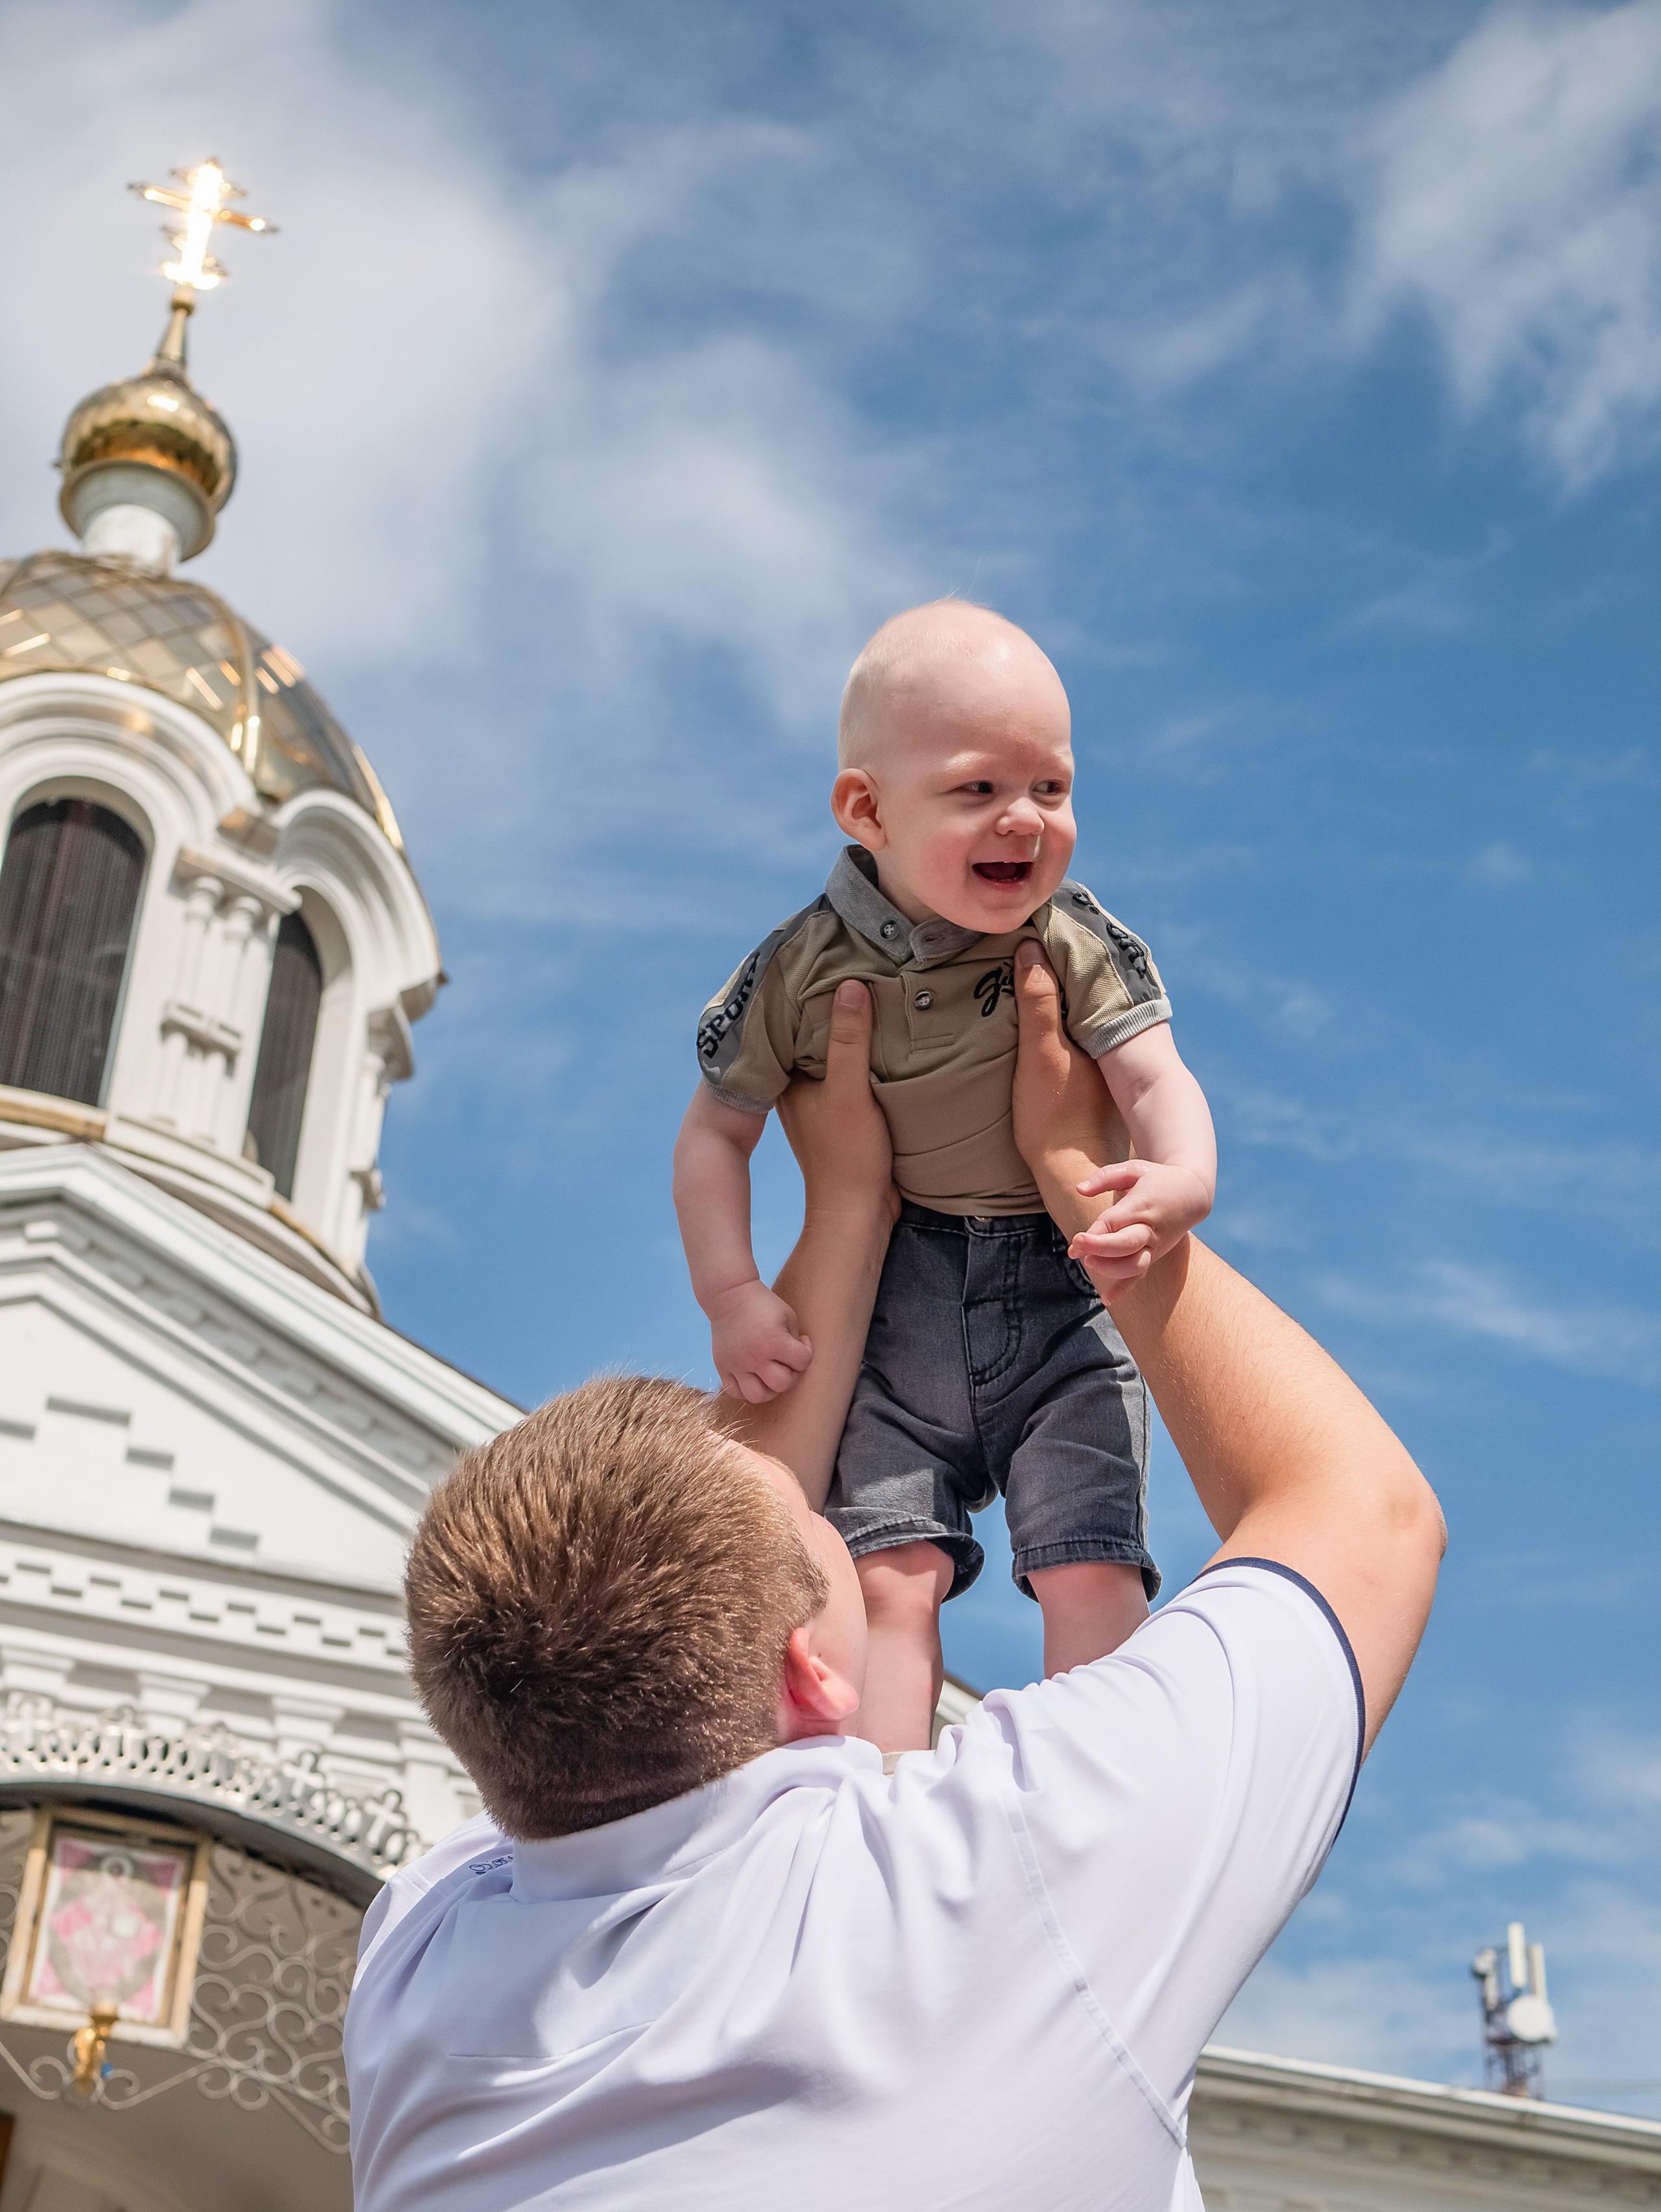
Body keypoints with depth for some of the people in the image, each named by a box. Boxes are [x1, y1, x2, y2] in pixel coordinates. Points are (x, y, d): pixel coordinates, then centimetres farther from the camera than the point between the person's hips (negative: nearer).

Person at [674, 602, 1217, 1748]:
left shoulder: (1076, 943, -9)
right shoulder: (808, 969, -7)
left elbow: (1157, 1078, -19)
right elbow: (716, 1132, 3)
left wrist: (1182, 1182, -42)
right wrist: (731, 1295, -9)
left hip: (1064, 1289, 0)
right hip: (890, 1297, 1)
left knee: (1091, 1570, -8)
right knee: (888, 1570, -6)